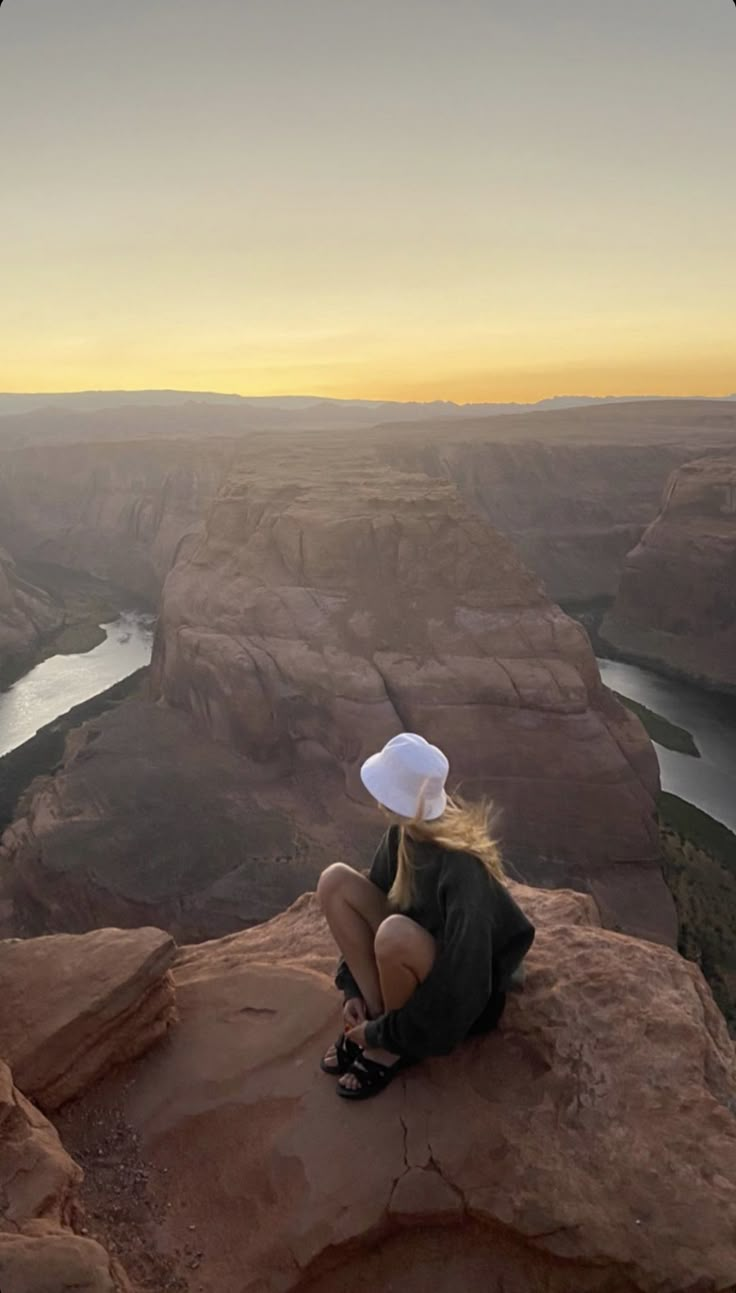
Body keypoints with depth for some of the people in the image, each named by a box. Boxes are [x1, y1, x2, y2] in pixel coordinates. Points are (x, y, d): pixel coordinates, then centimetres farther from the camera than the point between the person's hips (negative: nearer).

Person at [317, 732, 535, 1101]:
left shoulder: (462, 872, -35)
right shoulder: (405, 831, -15)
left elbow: (458, 990, -30)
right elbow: (376, 894, 0)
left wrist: (384, 1034, -18)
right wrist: (354, 989, -4)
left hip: (464, 993, -6)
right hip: (424, 953, 6)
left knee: (395, 933, -38)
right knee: (335, 881, -13)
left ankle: (394, 1045, -7)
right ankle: (378, 1011, -5)